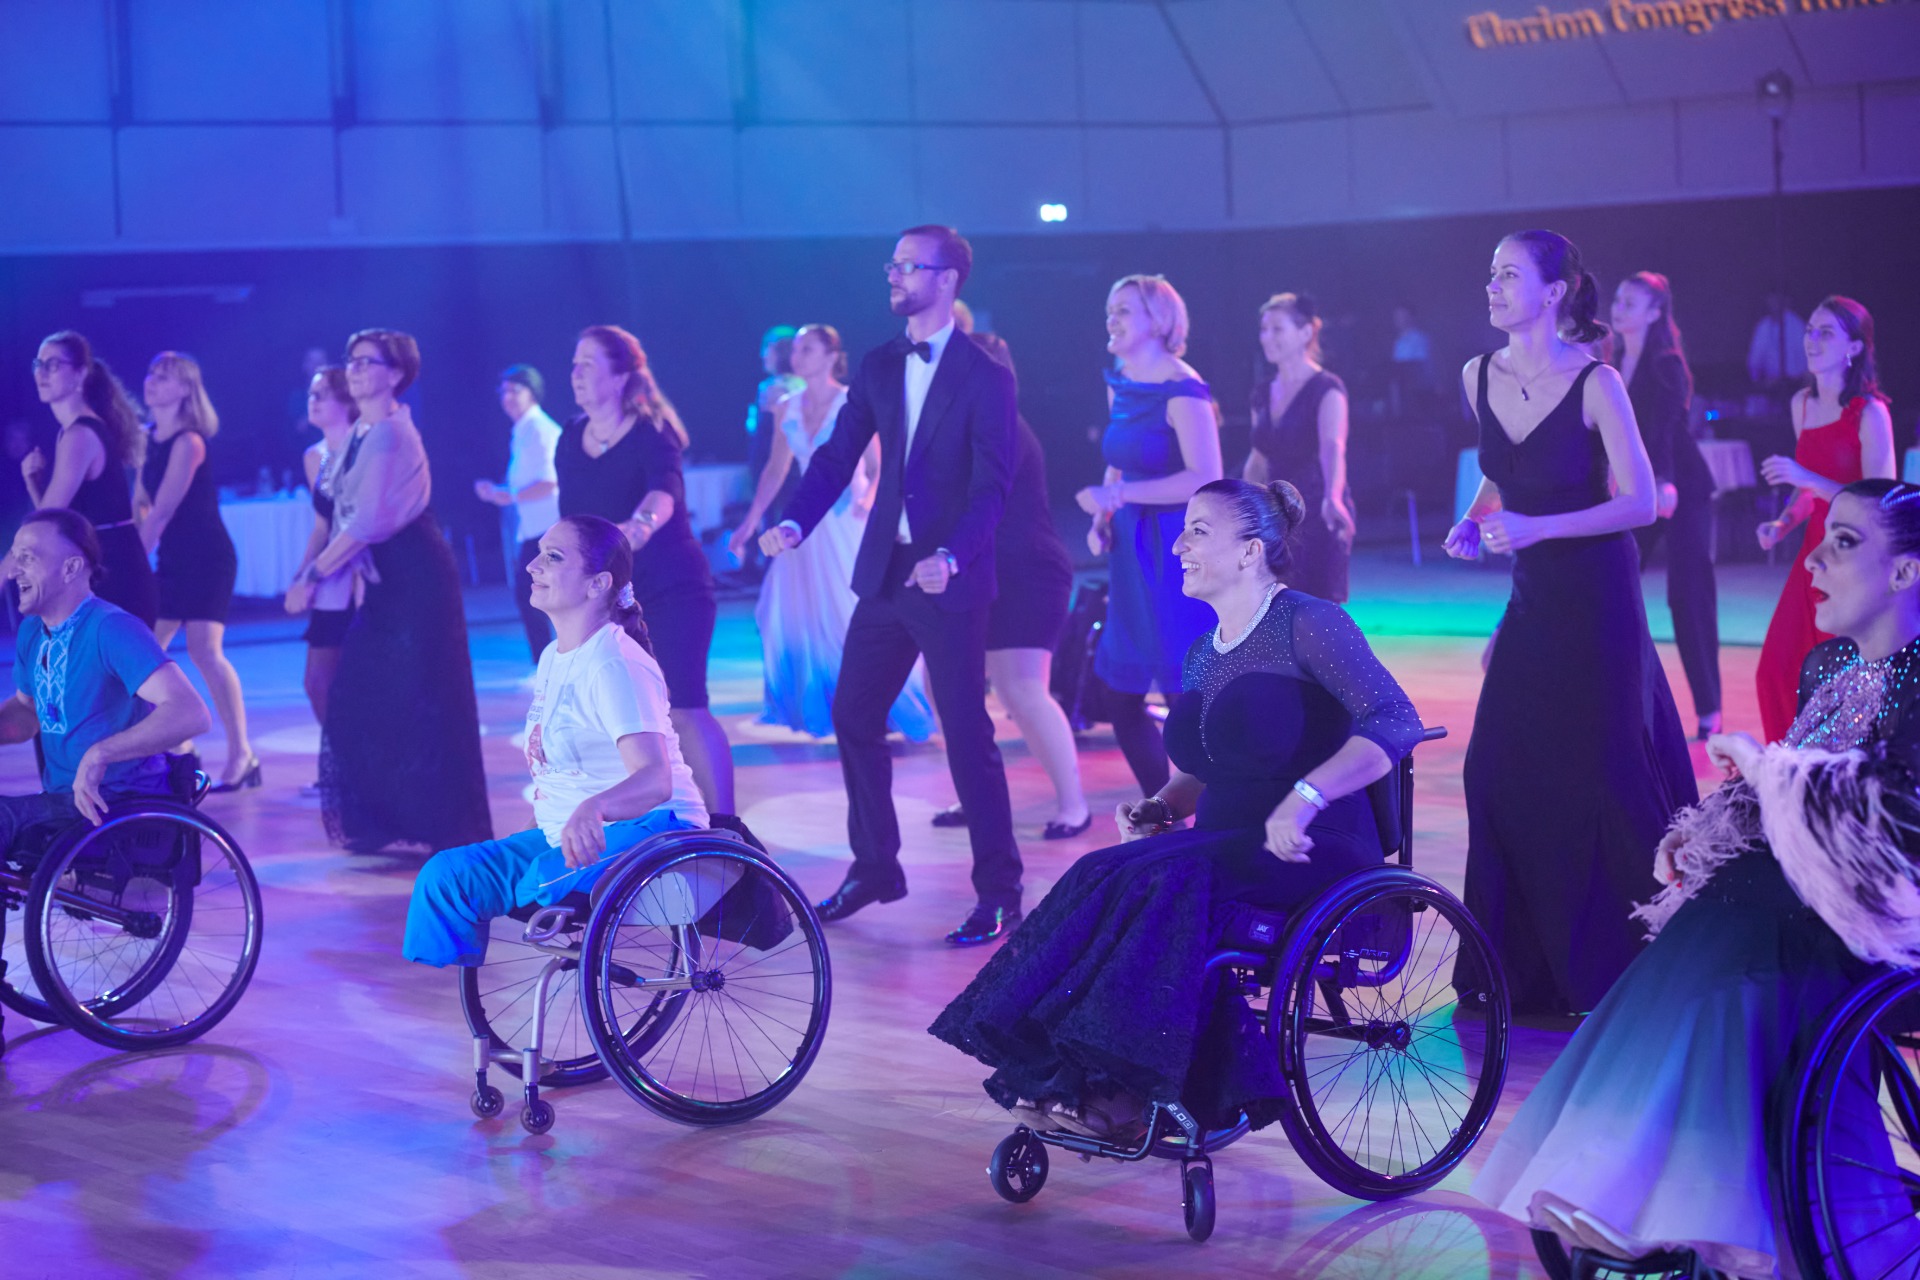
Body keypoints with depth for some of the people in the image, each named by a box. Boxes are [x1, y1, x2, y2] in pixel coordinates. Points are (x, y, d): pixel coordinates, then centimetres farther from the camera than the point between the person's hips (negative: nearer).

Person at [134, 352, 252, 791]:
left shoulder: (188, 441, -16)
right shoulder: (149, 439, 9)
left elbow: (164, 509, -19)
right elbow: (141, 503, 9)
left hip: (208, 558, -9)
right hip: (173, 560, 9)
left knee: (205, 649, -17)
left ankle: (242, 755, -15)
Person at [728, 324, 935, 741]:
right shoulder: (787, 408, 7)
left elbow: (877, 467, -11)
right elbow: (775, 471, 14)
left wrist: (867, 498, -31)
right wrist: (750, 523, 13)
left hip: (849, 523, -6)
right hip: (808, 524, 6)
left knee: (859, 616, -5)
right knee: (785, 615, 4)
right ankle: (816, 706, 19)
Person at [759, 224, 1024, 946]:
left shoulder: (985, 378, -9)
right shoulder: (878, 367, 9)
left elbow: (991, 487, -14)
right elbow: (839, 456, 5)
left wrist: (951, 557, -29)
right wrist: (796, 522, -11)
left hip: (951, 581, -6)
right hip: (884, 572, 7)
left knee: (967, 732, -4)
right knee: (853, 714, 11)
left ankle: (999, 892, 6)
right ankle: (874, 867, 26)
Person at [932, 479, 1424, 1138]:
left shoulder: (1308, 623, -7)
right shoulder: (1203, 656, 17)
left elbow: (1396, 723, -18)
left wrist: (1304, 797, -29)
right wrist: (1159, 806, 5)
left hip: (1314, 853, -7)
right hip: (1228, 848, 7)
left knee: (1164, 880, -32)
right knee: (1105, 878, -22)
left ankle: (1117, 1086, -30)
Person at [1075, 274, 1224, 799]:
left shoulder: (1181, 390, -14)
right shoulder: (1119, 384, 11)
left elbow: (1206, 478, -21)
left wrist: (1119, 494, -22)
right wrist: (1103, 516, 5)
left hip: (1178, 551, -9)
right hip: (1134, 553, 9)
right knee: (1121, 700, 11)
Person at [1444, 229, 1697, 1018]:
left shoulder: (1594, 384, -14)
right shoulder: (1479, 378, 3)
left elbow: (1640, 502, -16)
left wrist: (1537, 528, -23)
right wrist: (1473, 522, 2)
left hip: (1597, 597, -6)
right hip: (1531, 598, 6)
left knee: (1604, 770, -4)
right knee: (1501, 770, 3)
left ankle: (1634, 966, 11)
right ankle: (1526, 968, 17)